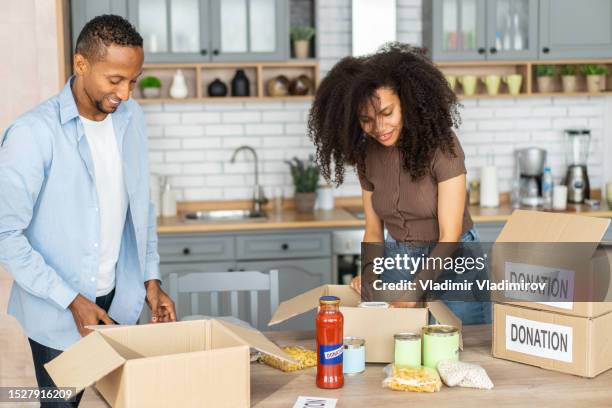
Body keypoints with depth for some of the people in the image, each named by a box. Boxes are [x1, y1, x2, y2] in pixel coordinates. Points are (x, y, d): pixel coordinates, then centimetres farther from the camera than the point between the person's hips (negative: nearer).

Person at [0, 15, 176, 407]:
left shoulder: (131, 117, 0)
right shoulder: (33, 133, -19)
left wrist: (151, 278, 5)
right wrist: (71, 300, -19)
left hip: (121, 300, 5)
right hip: (58, 312, -5)